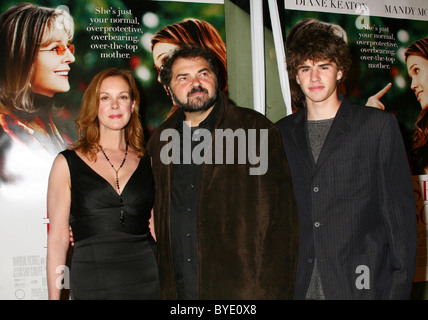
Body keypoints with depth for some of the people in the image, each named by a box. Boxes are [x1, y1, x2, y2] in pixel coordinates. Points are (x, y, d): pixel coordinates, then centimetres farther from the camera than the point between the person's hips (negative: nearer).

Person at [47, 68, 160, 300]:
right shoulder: (67, 163, 1)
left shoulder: (149, 163, 7)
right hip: (91, 284, -2)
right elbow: (57, 238, 0)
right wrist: (54, 296, -2)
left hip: (146, 281, 2)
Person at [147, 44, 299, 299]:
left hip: (240, 288, -3)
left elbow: (280, 218, -7)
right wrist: (166, 287, 11)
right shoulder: (160, 140, 9)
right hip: (179, 288, 4)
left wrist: (272, 289, -12)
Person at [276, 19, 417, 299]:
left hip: (361, 283, -2)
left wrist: (399, 285, -5)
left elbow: (400, 209, -1)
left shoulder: (379, 125, 1)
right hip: (300, 284, 3)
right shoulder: (282, 133, 9)